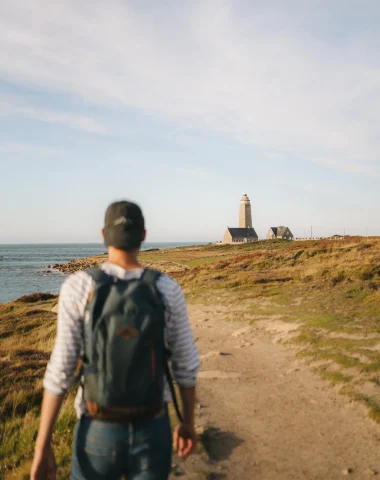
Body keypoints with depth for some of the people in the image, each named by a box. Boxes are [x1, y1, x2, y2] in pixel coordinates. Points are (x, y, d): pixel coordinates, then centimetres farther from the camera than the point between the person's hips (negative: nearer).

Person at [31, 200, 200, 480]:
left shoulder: (78, 287, -15)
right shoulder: (168, 290, -9)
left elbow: (62, 369, -14)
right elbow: (186, 365, -3)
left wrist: (42, 445, -4)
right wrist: (188, 423, 12)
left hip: (98, 432, -1)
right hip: (153, 430, 2)